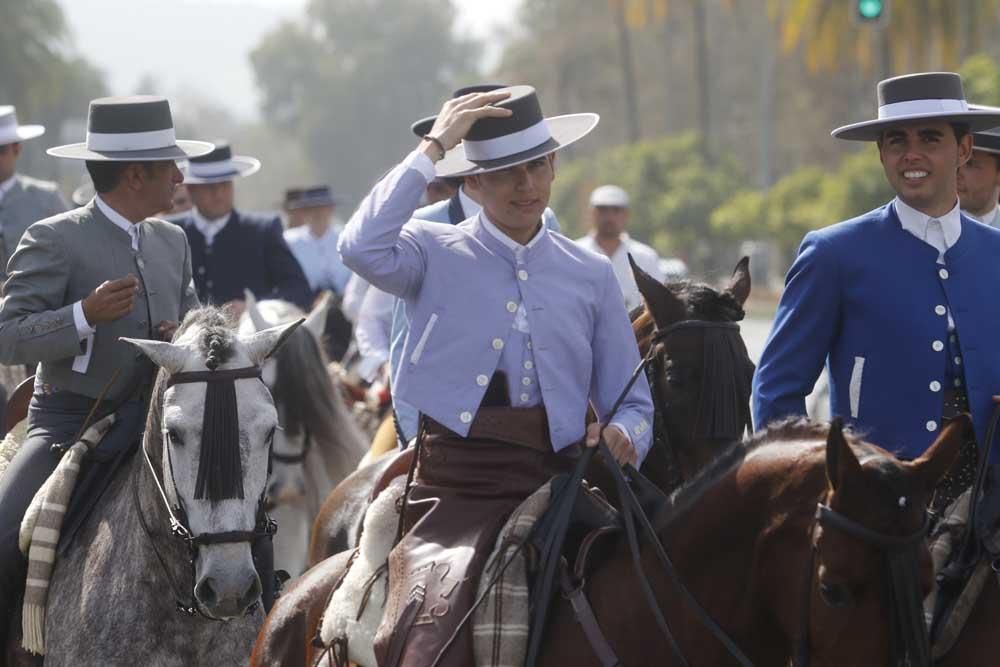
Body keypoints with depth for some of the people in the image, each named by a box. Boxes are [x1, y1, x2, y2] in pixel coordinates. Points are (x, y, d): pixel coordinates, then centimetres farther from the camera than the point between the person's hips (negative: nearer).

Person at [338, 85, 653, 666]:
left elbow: (632, 403, 16)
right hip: (453, 483, -3)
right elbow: (363, 249, -17)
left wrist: (623, 435, -9)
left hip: (554, 482, 3)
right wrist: (433, 149, -10)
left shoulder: (591, 276, 15)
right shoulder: (436, 255, 7)